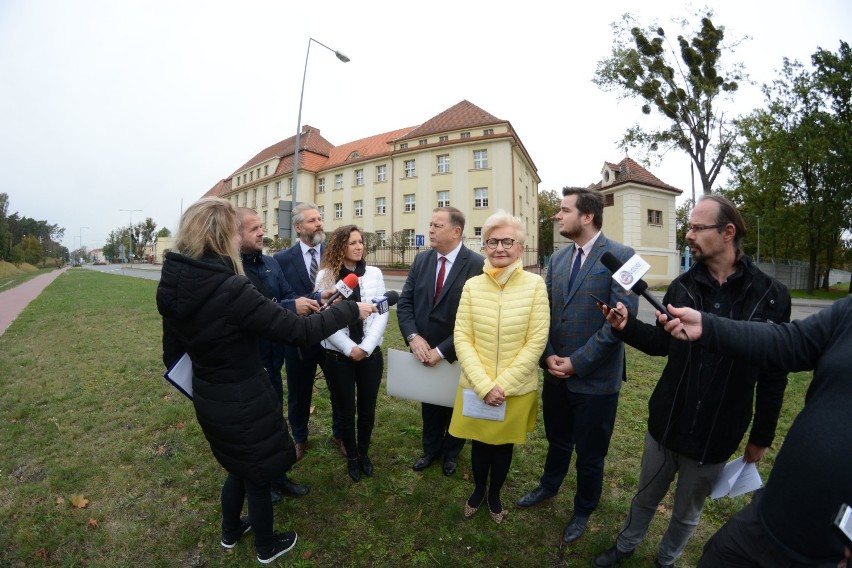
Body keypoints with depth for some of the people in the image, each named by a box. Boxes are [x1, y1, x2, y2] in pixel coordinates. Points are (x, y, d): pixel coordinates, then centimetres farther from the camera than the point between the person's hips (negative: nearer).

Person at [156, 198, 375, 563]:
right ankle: (267, 547, 46)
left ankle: (231, 532, 56)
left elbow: (172, 353, 6)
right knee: (258, 475, 19)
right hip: (243, 402, -7)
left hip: (207, 398, 8)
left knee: (239, 468, 32)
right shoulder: (230, 290, -30)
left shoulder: (171, 287, -5)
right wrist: (352, 310, -17)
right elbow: (300, 331, -29)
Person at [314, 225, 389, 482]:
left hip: (370, 353, 2)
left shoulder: (374, 273, 0)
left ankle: (364, 453, 39)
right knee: (345, 410, 13)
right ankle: (351, 456, 37)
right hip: (338, 355, -1)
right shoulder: (325, 276, -4)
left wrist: (365, 347, -12)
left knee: (367, 409, 14)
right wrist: (349, 348, -12)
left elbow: (382, 313, -3)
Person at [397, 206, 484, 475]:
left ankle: (451, 452, 52)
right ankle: (431, 449, 51)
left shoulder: (477, 265, -20)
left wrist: (442, 350, -22)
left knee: (455, 406, 23)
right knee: (429, 405, 24)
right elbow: (404, 302, -2)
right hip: (425, 352, 4)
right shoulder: (421, 260, -2)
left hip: (457, 355, -3)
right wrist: (413, 336, -17)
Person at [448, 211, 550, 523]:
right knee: (479, 443, 19)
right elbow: (462, 338, -7)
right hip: (475, 388, 1)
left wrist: (503, 384, -15)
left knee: (504, 445, 20)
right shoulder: (472, 285, -7)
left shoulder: (535, 284, -10)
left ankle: (494, 494, 48)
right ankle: (478, 489, 48)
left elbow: (536, 342, -11)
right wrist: (484, 386, -16)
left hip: (517, 389, 0)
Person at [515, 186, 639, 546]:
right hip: (556, 374, 5)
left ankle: (583, 511, 44)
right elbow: (545, 311, 5)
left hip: (595, 379, -4)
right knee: (557, 441, 25)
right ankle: (549, 486, 52)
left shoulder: (621, 256, -13)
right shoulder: (558, 258, 5)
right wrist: (548, 356, -8)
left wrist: (577, 362, -17)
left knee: (589, 454, 16)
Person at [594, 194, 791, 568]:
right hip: (666, 423, 2)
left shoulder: (770, 295, -12)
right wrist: (626, 327, -16)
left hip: (716, 436, -1)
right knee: (646, 498, 23)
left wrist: (762, 435, 1)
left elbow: (774, 374, -5)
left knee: (688, 512, 23)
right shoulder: (683, 286, -6)